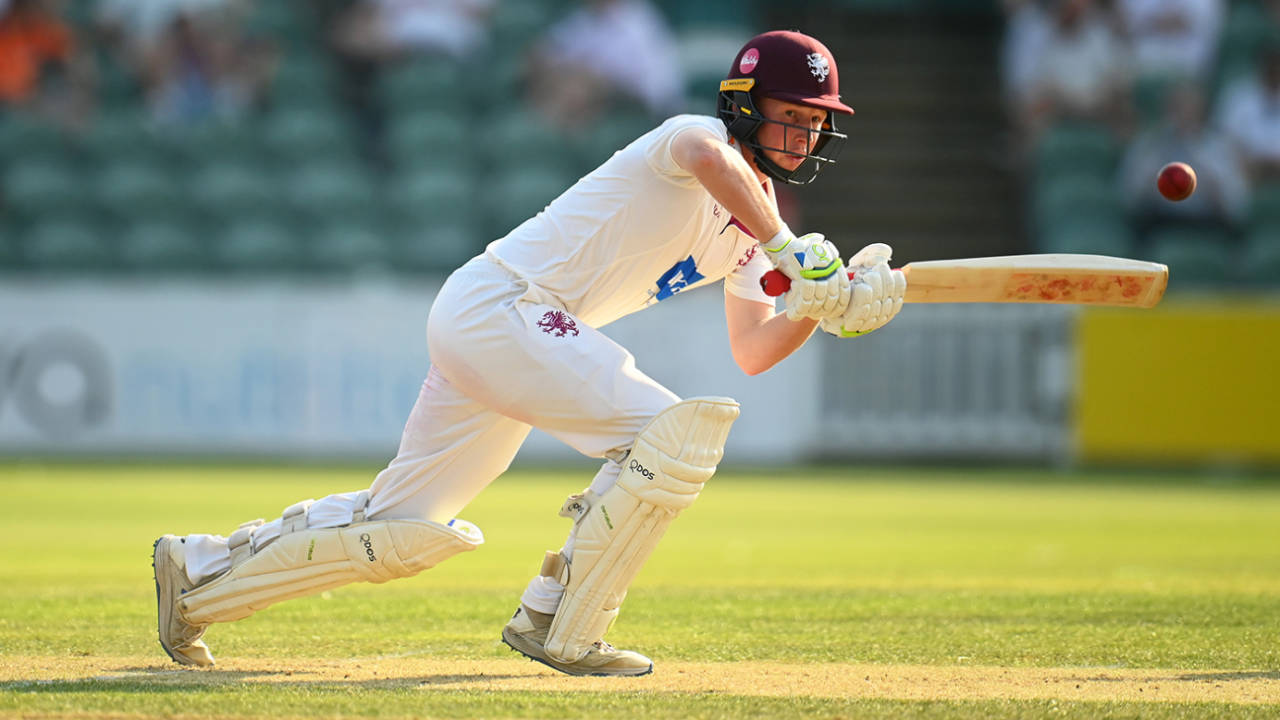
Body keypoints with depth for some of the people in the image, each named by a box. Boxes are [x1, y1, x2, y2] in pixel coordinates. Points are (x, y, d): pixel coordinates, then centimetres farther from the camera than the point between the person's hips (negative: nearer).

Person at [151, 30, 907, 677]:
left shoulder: (754, 223, 15)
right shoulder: (693, 133, -12)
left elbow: (752, 350, 11)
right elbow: (707, 156, -38)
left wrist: (824, 306, -6)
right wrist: (789, 254, -37)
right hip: (497, 306, -10)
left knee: (405, 527, 13)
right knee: (673, 432, -19)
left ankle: (200, 573, 24)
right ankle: (560, 628, -13)